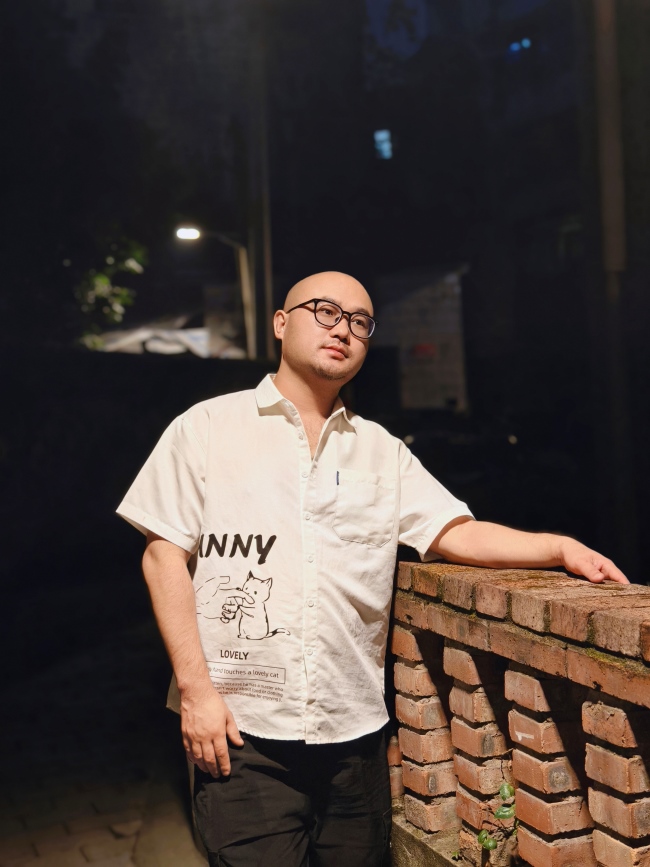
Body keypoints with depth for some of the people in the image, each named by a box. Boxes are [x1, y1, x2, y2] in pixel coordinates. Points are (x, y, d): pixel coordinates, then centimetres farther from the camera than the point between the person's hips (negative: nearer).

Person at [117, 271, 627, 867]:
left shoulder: (382, 451, 12)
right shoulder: (208, 427, 2)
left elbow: (457, 534, 5)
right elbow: (165, 555, -2)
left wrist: (560, 548, -11)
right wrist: (196, 689, -9)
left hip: (355, 731, 4)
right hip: (242, 733, -3)